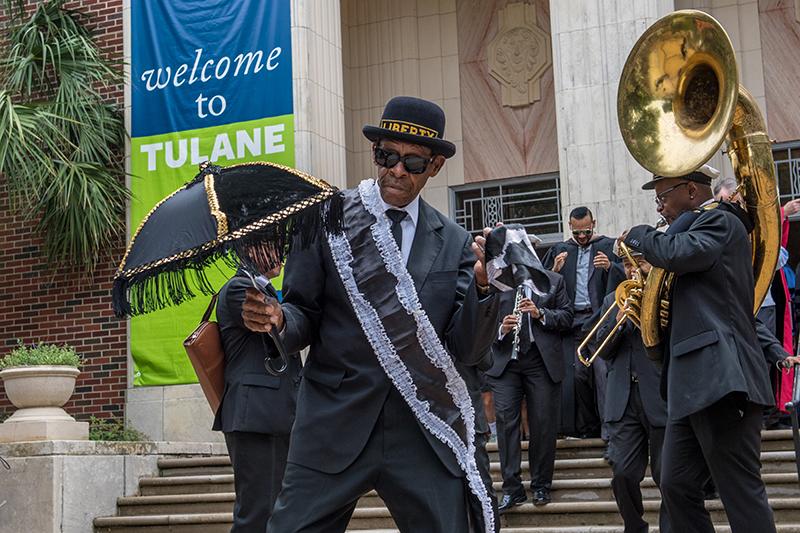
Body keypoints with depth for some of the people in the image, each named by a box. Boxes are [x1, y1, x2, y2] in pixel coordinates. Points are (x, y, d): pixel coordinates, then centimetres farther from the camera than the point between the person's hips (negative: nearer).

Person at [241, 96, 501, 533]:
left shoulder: (454, 243, 6)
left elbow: (468, 352, 4)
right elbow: (306, 319, 4)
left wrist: (481, 285, -12)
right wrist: (278, 319, -18)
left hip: (425, 434, 1)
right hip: (334, 429, -1)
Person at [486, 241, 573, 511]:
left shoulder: (554, 281, 9)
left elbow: (566, 316, 5)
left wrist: (541, 314, -11)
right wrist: (500, 329, -14)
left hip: (542, 361, 0)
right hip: (505, 360, 0)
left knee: (543, 424, 3)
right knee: (505, 420, -6)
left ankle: (541, 485, 15)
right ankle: (512, 488, 0)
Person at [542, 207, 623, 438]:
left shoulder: (609, 246, 8)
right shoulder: (560, 251, 17)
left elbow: (625, 278, -2)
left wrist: (610, 267, -20)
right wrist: (555, 271, -9)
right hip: (573, 321, 3)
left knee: (602, 371, -14)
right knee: (578, 373, 0)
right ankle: (588, 426, 9)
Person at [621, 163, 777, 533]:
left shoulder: (721, 221, -5)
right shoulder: (699, 226, 24)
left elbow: (676, 253, -23)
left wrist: (637, 235, -4)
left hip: (720, 376, -10)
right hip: (694, 381, 10)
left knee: (741, 494, -9)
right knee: (676, 486, 10)